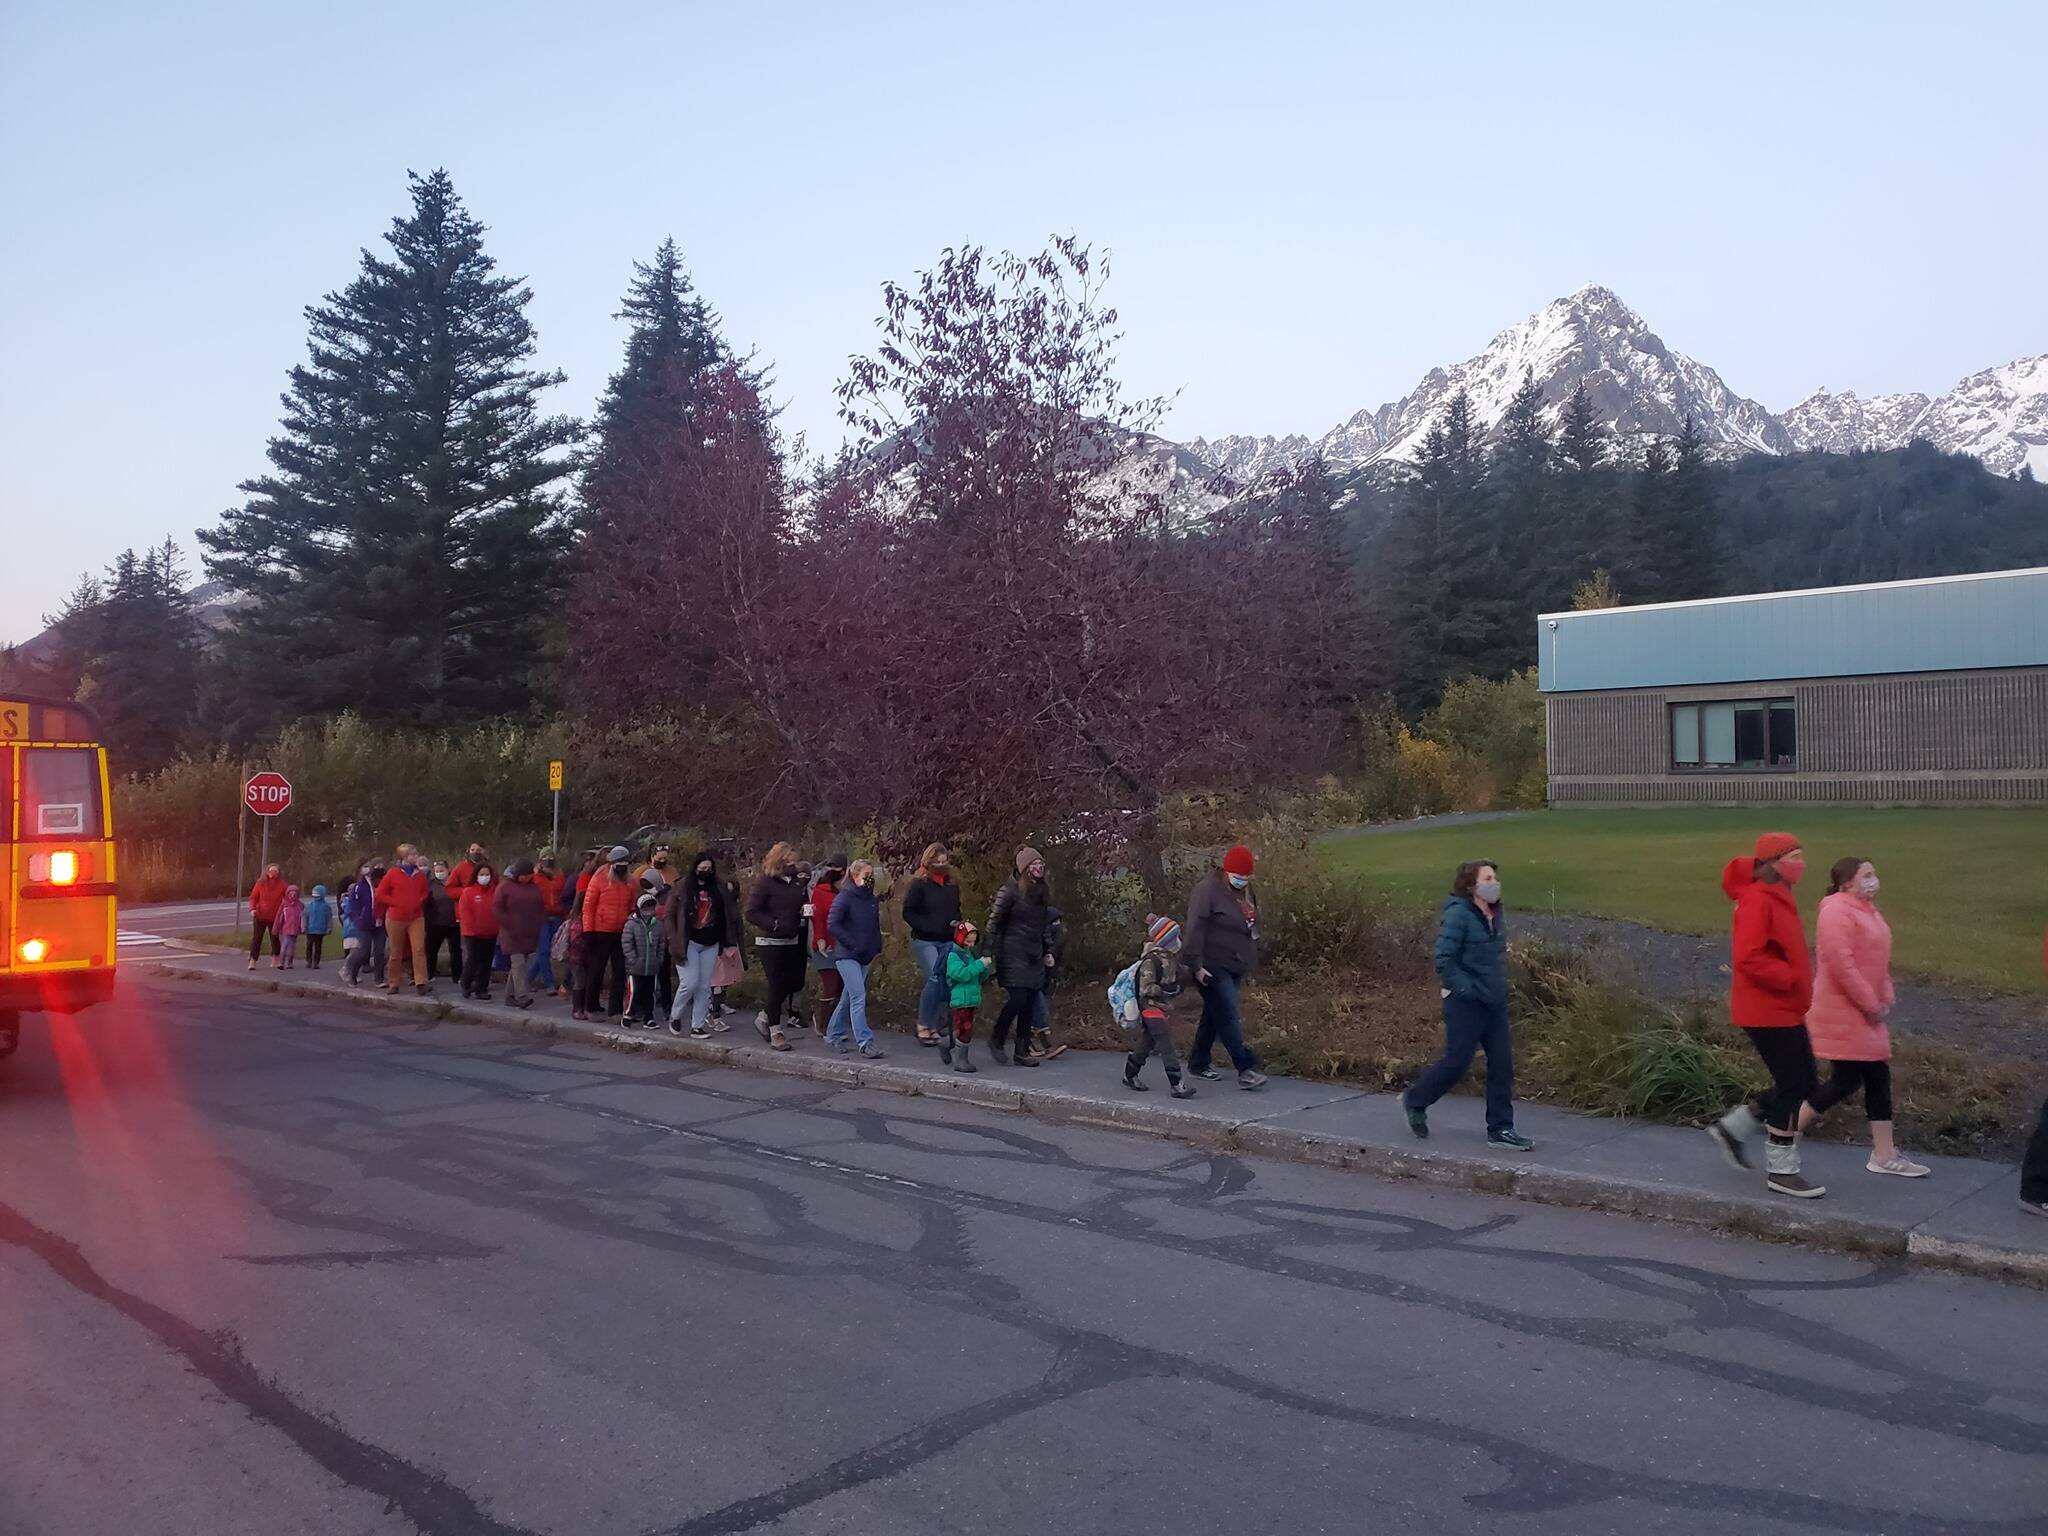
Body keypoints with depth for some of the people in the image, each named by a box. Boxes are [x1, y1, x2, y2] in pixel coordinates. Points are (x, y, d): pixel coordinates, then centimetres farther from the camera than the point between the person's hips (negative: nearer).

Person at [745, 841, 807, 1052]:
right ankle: (775, 1031, 9)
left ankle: (764, 1018, 26)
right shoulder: (764, 882, -11)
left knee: (796, 983, 7)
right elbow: (751, 912, -14)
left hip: (791, 941, 7)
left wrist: (803, 912, 1)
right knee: (777, 986, -4)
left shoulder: (794, 882, 9)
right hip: (770, 942, -7)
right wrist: (774, 924, -20)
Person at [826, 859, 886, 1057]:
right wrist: (852, 944, -17)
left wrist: (877, 948, 10)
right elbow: (832, 924, -16)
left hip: (864, 957, 7)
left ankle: (833, 1035, 27)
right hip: (847, 956, -7)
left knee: (848, 998, 14)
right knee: (859, 997, -14)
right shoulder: (845, 897, -11)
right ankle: (865, 1042, -15)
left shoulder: (872, 900, 11)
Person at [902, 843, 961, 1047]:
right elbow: (908, 913, -6)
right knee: (935, 979, -17)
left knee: (950, 981, -4)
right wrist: (928, 927, -16)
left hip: (948, 942, 6)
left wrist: (957, 925, 8)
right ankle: (923, 1026, -4)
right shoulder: (919, 884, -4)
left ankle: (934, 1026, 8)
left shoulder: (953, 885, 13)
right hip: (924, 941, -5)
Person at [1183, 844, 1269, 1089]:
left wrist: (1250, 960, 22)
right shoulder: (1208, 889, -17)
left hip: (1235, 966, 9)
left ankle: (1199, 1064, 27)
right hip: (1212, 967, -8)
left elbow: (1251, 925, 22)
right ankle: (1246, 1069, -10)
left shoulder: (1246, 890, 10)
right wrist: (1196, 965, -23)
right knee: (1228, 1016, -10)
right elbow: (1194, 929, -21)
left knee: (1214, 1014, 16)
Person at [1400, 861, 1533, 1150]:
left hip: (1494, 1002, 8)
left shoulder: (1495, 914, 8)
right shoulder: (1458, 914, -16)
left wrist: (1500, 989, 12)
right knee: (1456, 1062, 0)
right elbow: (1444, 961, -19)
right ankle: (1415, 1100, 24)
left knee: (1502, 1064, 6)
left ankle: (1501, 1129, 15)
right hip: (1465, 1003, -8)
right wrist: (1469, 990, -21)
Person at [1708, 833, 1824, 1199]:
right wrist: (1789, 977, -22)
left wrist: (1801, 972, 9)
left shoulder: (1778, 898, 13)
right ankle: (1782, 1170, 9)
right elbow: (1748, 957, -27)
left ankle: (1733, 1128, 23)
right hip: (1768, 1012, -10)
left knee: (1804, 1084, 13)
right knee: (1792, 1086, -3)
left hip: (1784, 1010, 10)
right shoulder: (1757, 901, -19)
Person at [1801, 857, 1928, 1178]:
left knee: (1879, 1079, 9)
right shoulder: (1836, 911, -17)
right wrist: (1870, 1004, -17)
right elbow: (1841, 964, -24)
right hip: (1842, 1012, -10)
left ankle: (1884, 1155, 15)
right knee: (1847, 1080, -7)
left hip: (1867, 1012, 10)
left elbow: (1880, 960, 21)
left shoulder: (1868, 910, 15)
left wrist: (1885, 998, 7)